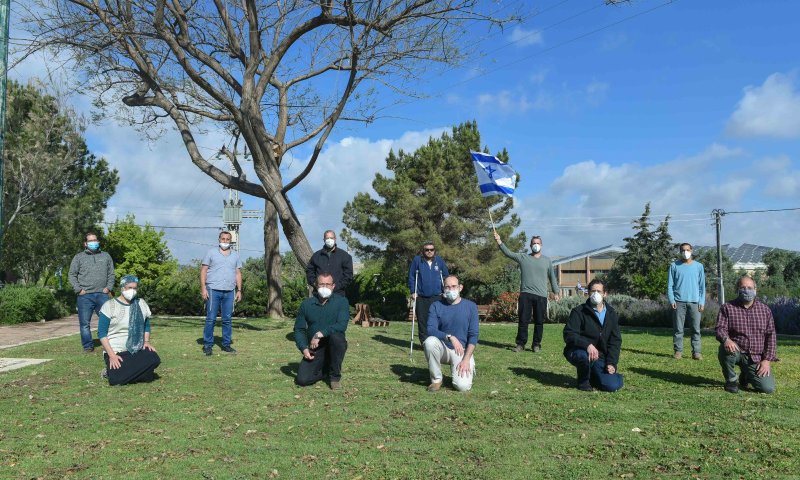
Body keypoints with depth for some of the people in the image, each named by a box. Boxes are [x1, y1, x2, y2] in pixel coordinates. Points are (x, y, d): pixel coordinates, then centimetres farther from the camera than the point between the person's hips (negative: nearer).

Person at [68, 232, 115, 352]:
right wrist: (78, 289, -5)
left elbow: (111, 274, 13)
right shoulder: (79, 257, 8)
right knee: (85, 323, 1)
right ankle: (88, 346, 11)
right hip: (85, 296, -1)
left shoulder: (106, 256, 14)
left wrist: (108, 287, 0)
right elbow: (72, 275, 6)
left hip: (102, 294, 1)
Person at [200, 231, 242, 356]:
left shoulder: (235, 256, 15)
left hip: (229, 292, 3)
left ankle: (226, 344, 13)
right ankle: (207, 345, 4)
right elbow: (203, 271, 2)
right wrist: (203, 288, -7)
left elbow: (238, 274, 15)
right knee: (210, 319, -3)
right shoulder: (211, 253, 5)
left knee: (227, 319, 5)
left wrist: (239, 290, 7)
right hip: (213, 290, -3)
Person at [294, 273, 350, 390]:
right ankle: (325, 368, 18)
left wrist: (320, 334, -27)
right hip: (314, 350, 2)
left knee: (335, 336, -35)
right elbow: (299, 329, 5)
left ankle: (335, 376, -13)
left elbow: (342, 325, -20)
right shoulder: (306, 304, 2)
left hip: (335, 347, -2)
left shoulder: (341, 301, -6)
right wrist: (304, 348, -11)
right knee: (302, 380, -16)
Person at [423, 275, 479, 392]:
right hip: (443, 348, 1)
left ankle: (468, 368, 14)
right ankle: (436, 379, -11)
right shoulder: (436, 306, -1)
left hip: (463, 350, -1)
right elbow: (430, 330, -13)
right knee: (430, 341, -32)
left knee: (463, 386, -23)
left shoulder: (471, 306, -2)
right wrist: (450, 337, -30)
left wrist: (466, 360, -16)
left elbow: (473, 335, -5)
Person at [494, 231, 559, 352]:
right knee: (523, 321, -1)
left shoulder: (547, 260, 12)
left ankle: (536, 344, 13)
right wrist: (499, 241, -12)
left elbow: (552, 277, 17)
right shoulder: (523, 257, 9)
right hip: (525, 294, -1)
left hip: (541, 296, 1)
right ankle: (521, 344, 5)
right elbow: (508, 253, 0)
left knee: (539, 322, 4)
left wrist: (555, 292, 16)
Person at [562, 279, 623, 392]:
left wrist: (612, 363, -5)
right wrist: (587, 345, -35)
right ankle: (583, 381, -7)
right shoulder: (579, 312, -7)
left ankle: (591, 376, 18)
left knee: (613, 386, -16)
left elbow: (616, 340, 8)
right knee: (586, 356, -40)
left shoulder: (611, 314, 7)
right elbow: (569, 335, -18)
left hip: (600, 357, 4)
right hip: (577, 352, -4)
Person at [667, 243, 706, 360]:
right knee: (678, 328, 0)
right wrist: (671, 300, -5)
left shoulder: (699, 266, 10)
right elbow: (670, 285, 5)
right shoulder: (674, 266, 6)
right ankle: (678, 351, 5)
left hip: (694, 302, 1)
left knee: (696, 328, 1)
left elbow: (702, 285, 10)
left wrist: (702, 302, 1)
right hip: (679, 302, -1)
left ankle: (696, 352, 6)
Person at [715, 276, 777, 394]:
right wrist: (726, 340, -35)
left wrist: (767, 360, -4)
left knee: (768, 388, -14)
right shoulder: (727, 308, -1)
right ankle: (731, 380, -9)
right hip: (736, 351, -2)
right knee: (726, 349, -37)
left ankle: (746, 376, 22)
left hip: (756, 358, 2)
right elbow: (720, 329, -10)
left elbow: (770, 336, 5)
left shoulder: (765, 310, 7)